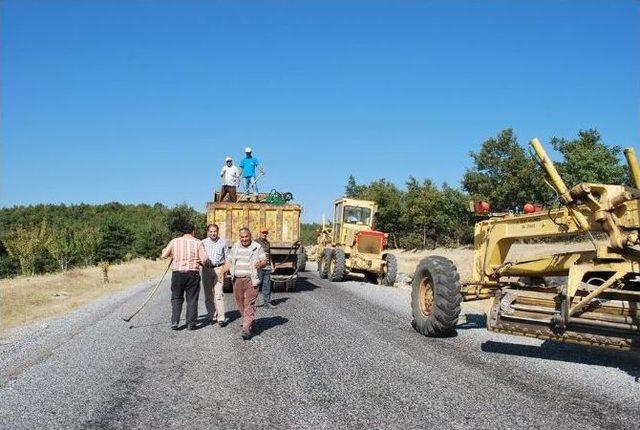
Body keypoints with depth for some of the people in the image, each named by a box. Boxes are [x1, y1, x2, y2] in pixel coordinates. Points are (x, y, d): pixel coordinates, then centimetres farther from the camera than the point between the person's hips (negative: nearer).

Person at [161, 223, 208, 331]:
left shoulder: (174, 241, 2)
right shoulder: (197, 242, -2)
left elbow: (164, 255, 6)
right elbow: (204, 259, -7)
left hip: (177, 273, 1)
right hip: (193, 273, -1)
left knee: (176, 298, 11)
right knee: (192, 299, 7)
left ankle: (174, 322, 4)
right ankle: (191, 324, 9)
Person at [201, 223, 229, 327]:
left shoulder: (223, 242, 7)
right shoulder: (203, 242, 8)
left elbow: (226, 257, 12)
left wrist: (225, 269, 3)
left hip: (219, 269, -2)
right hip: (206, 269, 2)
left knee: (219, 294, -10)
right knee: (208, 295, 6)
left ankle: (221, 318, -10)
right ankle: (212, 316, 15)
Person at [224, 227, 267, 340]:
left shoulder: (257, 247, 2)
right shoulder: (235, 247, 14)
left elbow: (265, 261, 0)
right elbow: (229, 261, 15)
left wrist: (260, 264, -23)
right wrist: (224, 271, -2)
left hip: (251, 279, -5)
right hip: (237, 279, 5)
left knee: (249, 304, -10)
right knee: (240, 303, 10)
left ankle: (246, 328, -12)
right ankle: (249, 321, 28)